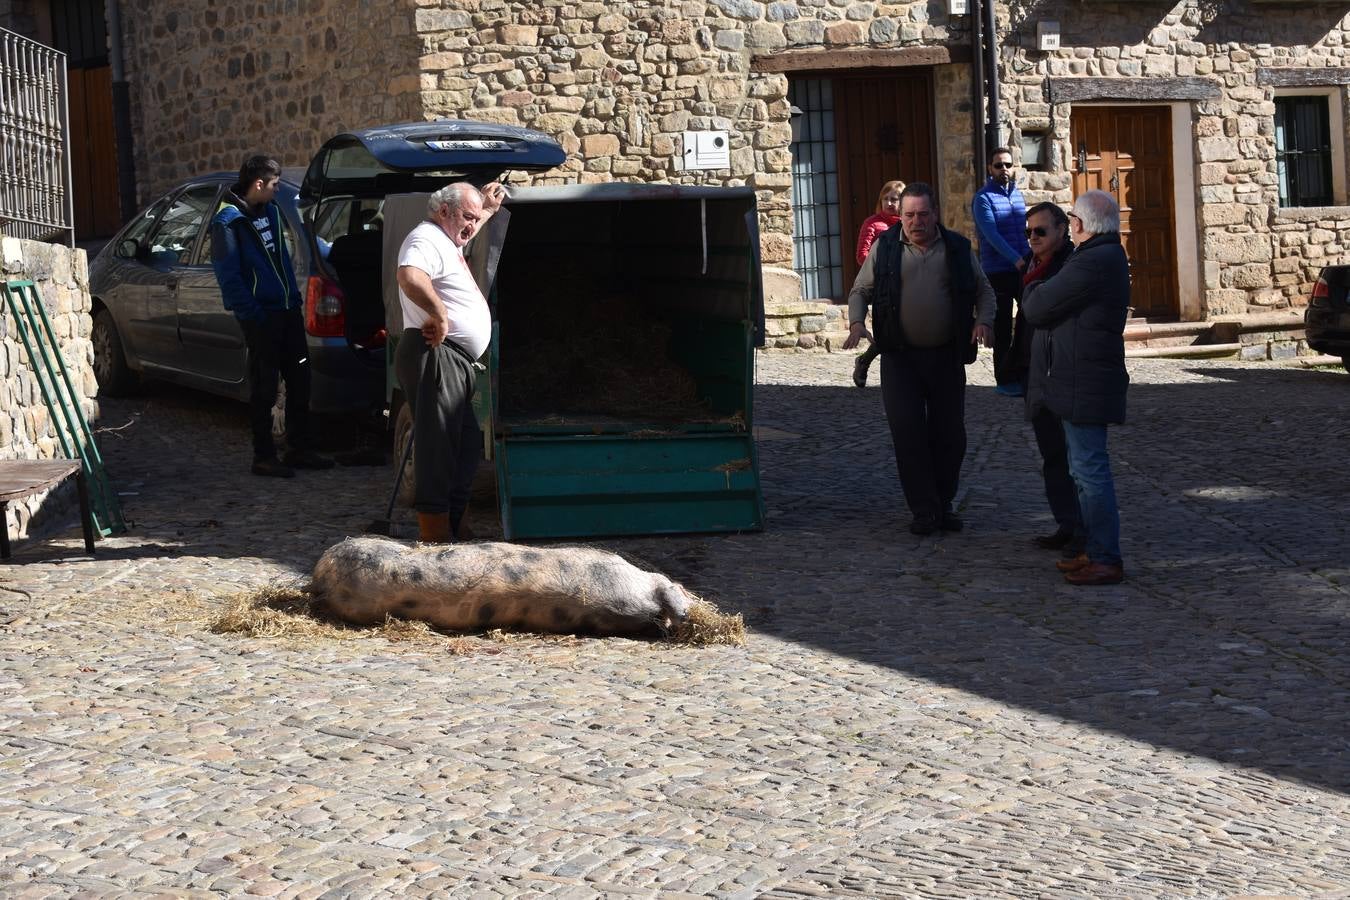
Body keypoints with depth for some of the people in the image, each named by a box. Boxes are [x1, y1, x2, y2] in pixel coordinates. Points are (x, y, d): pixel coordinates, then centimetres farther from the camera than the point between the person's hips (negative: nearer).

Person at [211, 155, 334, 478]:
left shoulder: (271, 211, 13)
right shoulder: (228, 221, -12)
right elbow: (228, 275, -15)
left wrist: (295, 296, 14)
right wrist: (250, 313, -18)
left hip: (288, 309, 8)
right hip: (260, 315, -8)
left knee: (299, 379, 11)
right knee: (264, 388, -2)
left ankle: (300, 448, 21)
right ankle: (264, 457, 5)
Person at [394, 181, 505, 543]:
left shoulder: (448, 241, 23)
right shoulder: (426, 239, -11)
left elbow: (468, 228, 50)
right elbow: (409, 277, -33)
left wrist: (489, 207, 40)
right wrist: (439, 315, -26)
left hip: (455, 363, 11)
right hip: (435, 355, -11)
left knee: (465, 447, 16)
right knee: (439, 447, -12)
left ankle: (455, 529, 24)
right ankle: (435, 538, -12)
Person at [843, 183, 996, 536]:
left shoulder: (957, 249, 5)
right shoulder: (885, 248, 3)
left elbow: (984, 290, 12)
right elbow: (860, 291, 8)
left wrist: (984, 321, -8)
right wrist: (856, 323, -12)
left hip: (946, 357, 1)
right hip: (900, 357, -1)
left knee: (949, 434, 5)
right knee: (908, 434, -5)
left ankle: (944, 505, 20)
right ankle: (923, 510, 2)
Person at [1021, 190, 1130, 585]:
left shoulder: (1092, 263, -20)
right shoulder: (1108, 256, 16)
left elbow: (1037, 308, -16)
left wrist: (1031, 290, 4)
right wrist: (1039, 292, 8)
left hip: (1083, 385, -11)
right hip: (1082, 383, 11)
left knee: (1090, 470, -9)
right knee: (1086, 470, 17)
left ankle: (1107, 560, -6)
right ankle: (1096, 551, 24)